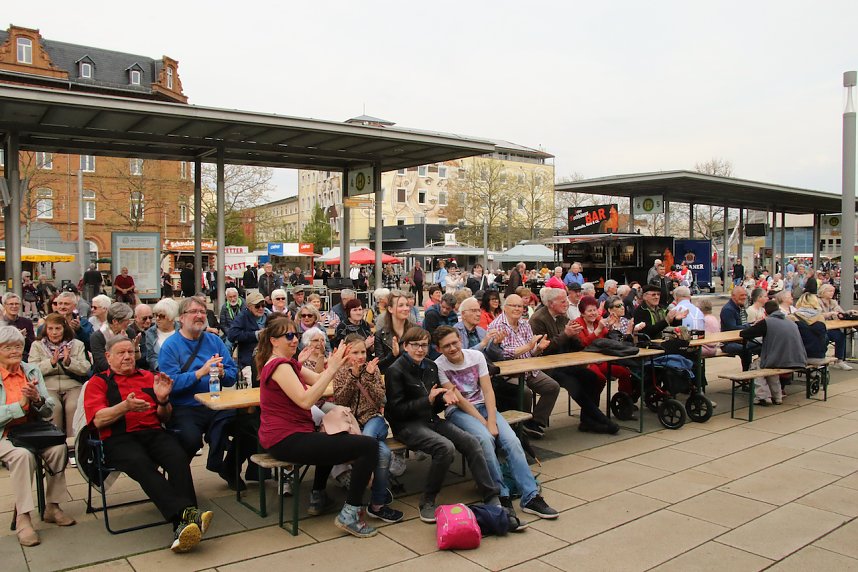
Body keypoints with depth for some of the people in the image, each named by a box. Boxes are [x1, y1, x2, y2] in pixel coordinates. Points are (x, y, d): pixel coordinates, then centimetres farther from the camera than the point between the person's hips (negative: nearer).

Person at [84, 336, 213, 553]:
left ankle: (183, 526, -41)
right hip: (119, 439, -2)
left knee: (178, 458, -30)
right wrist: (125, 406, -16)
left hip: (154, 433, 3)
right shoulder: (98, 382, 17)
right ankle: (186, 513, -48)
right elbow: (98, 420, 1)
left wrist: (163, 400, -1)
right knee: (141, 464, -36)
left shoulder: (148, 377, 24)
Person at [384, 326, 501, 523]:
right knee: (446, 447, -31)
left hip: (430, 419, 7)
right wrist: (428, 400, -22)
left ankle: (492, 498, -6)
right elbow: (396, 409, -15)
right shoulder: (395, 371, -10)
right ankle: (427, 502, -13)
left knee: (471, 442, -13)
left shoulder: (431, 366, 11)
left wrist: (444, 398, -5)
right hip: (406, 425, -6)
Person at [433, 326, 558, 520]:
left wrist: (492, 421, -18)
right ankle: (501, 495, -20)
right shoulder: (439, 366, -10)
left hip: (482, 405, 4)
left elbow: (488, 391, -5)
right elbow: (457, 399, -13)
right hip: (457, 411, -4)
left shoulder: (476, 356, -1)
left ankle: (531, 497, -15)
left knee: (512, 440, -20)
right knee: (484, 438, -33)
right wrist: (484, 423, -18)